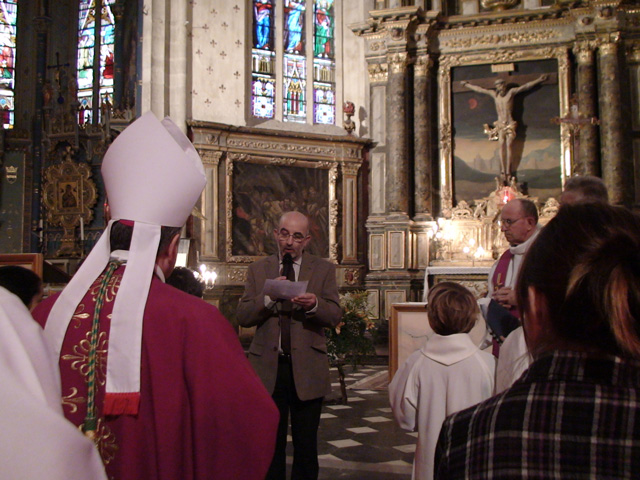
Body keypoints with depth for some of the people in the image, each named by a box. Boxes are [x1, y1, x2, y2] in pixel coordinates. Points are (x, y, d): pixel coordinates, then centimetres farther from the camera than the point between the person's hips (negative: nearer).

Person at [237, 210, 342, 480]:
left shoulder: (323, 269, 5)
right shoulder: (258, 270, 8)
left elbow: (335, 316, -4)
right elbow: (242, 316, -1)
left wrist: (314, 304, -25)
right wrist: (268, 297, -18)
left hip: (306, 370, -1)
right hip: (268, 368, 1)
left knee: (306, 445, 7)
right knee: (270, 444, 8)